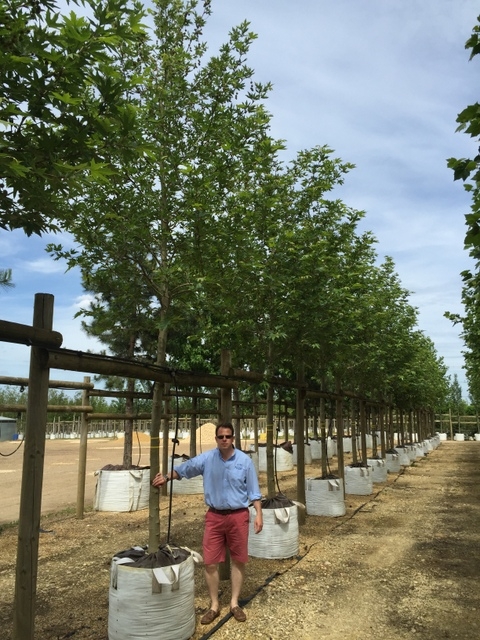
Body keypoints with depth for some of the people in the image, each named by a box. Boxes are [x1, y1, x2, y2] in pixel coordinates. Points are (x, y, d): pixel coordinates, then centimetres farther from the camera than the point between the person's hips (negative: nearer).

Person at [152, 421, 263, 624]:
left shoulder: (245, 460, -7)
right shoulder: (206, 458, -5)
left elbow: (253, 490, -3)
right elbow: (183, 469, 0)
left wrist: (259, 514, -8)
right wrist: (166, 477, -14)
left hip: (238, 516, -1)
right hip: (214, 516, 1)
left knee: (238, 561, 10)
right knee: (210, 562, 3)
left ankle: (234, 603, 27)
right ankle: (214, 605, 21)